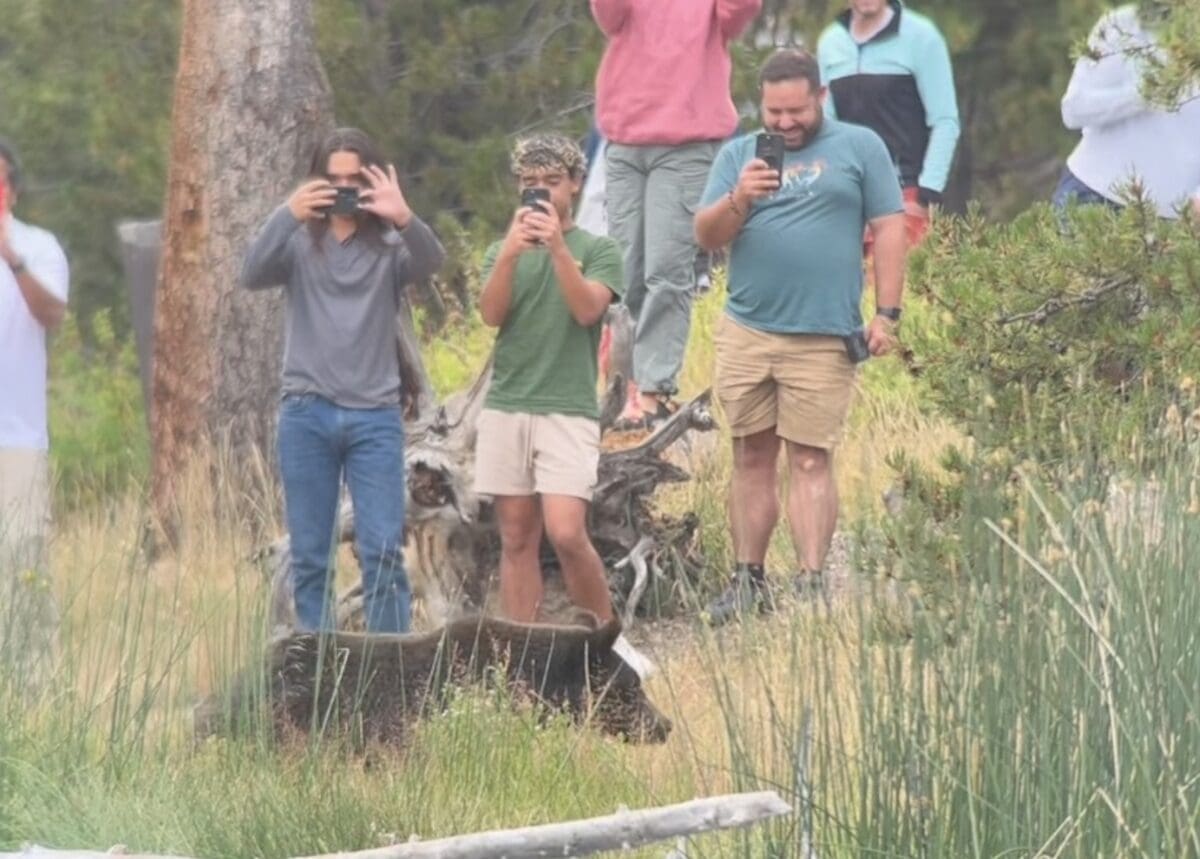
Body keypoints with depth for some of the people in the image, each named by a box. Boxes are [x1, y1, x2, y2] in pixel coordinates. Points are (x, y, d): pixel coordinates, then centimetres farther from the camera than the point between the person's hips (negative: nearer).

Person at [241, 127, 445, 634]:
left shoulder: (389, 246, 7)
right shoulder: (300, 244, 9)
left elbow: (430, 262, -14)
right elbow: (253, 275, -9)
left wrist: (403, 218, -35)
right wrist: (287, 216, -26)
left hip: (374, 415, -1)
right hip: (307, 414, 1)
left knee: (383, 551, -8)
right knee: (308, 556, 2)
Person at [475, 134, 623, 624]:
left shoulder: (597, 250, 7)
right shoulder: (503, 251, 15)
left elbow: (588, 309, -10)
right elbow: (491, 314, -1)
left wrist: (558, 248, -20)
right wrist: (510, 253, -16)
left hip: (568, 412, -3)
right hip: (505, 408, 3)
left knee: (566, 533, -15)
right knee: (516, 540, 3)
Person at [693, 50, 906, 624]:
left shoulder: (859, 148, 6)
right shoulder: (738, 155, 13)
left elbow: (889, 228, 3)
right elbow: (706, 236, 5)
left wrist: (887, 313, -4)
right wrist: (737, 200, -15)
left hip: (823, 338, -3)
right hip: (746, 333, 3)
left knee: (810, 462, -5)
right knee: (752, 458, 7)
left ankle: (811, 585, -7)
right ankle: (748, 581, 13)